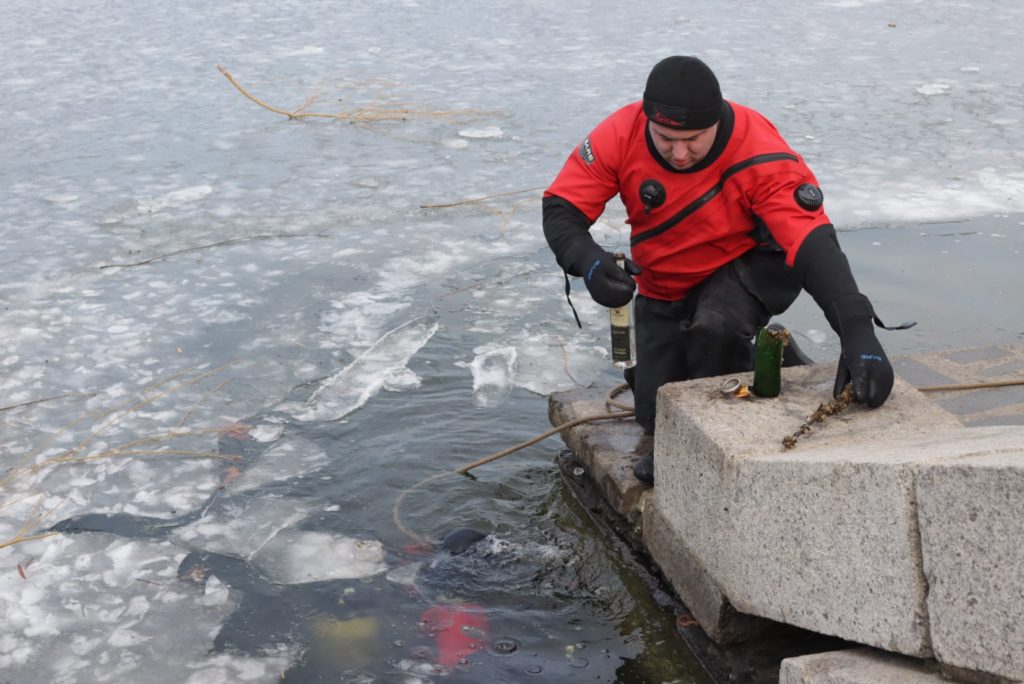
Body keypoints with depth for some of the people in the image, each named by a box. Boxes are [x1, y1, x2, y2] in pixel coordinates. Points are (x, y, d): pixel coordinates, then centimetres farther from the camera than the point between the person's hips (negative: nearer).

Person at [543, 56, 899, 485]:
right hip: (663, 288, 4)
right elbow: (561, 208, -21)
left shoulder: (760, 154, -32)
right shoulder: (622, 134, -24)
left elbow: (813, 243, -39)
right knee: (656, 417, 5)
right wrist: (587, 261, -44)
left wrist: (857, 332, -52)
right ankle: (745, 360, 30)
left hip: (748, 268, -4)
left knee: (715, 324, -39)